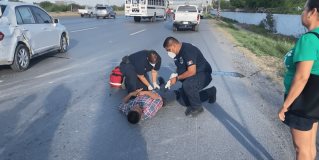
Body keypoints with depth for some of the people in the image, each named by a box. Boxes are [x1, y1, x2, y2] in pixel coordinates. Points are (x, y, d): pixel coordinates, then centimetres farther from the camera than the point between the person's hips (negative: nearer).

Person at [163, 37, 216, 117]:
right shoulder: (178, 52, 2)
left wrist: (177, 78, -21)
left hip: (203, 74, -10)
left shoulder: (188, 51, -26)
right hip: (192, 76, 10)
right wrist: (173, 78, -7)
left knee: (187, 84, -36)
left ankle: (197, 107, -13)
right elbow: (180, 69, 12)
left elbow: (191, 72, -31)